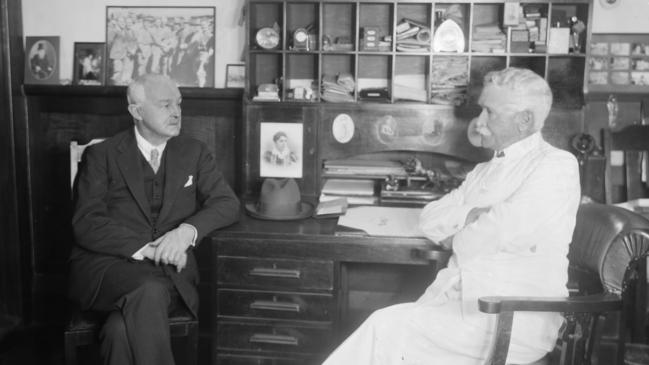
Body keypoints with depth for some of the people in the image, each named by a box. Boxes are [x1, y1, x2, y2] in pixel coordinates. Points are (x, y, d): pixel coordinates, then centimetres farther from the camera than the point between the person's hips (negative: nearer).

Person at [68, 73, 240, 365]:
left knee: (124, 327, -32)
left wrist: (188, 230, -16)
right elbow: (87, 224, -4)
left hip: (170, 269, 1)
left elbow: (227, 204, 5)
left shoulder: (194, 153, 14)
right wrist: (145, 248, -18)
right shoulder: (101, 155, 6)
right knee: (149, 290, -35)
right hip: (106, 264, -1)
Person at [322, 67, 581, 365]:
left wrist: (457, 237, 3)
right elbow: (430, 220, 11)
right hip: (458, 300, 6)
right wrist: (471, 216, -7)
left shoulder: (558, 166, -4)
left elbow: (499, 234, -16)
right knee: (383, 327, -15)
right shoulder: (484, 172, 19)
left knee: (389, 328, -19)